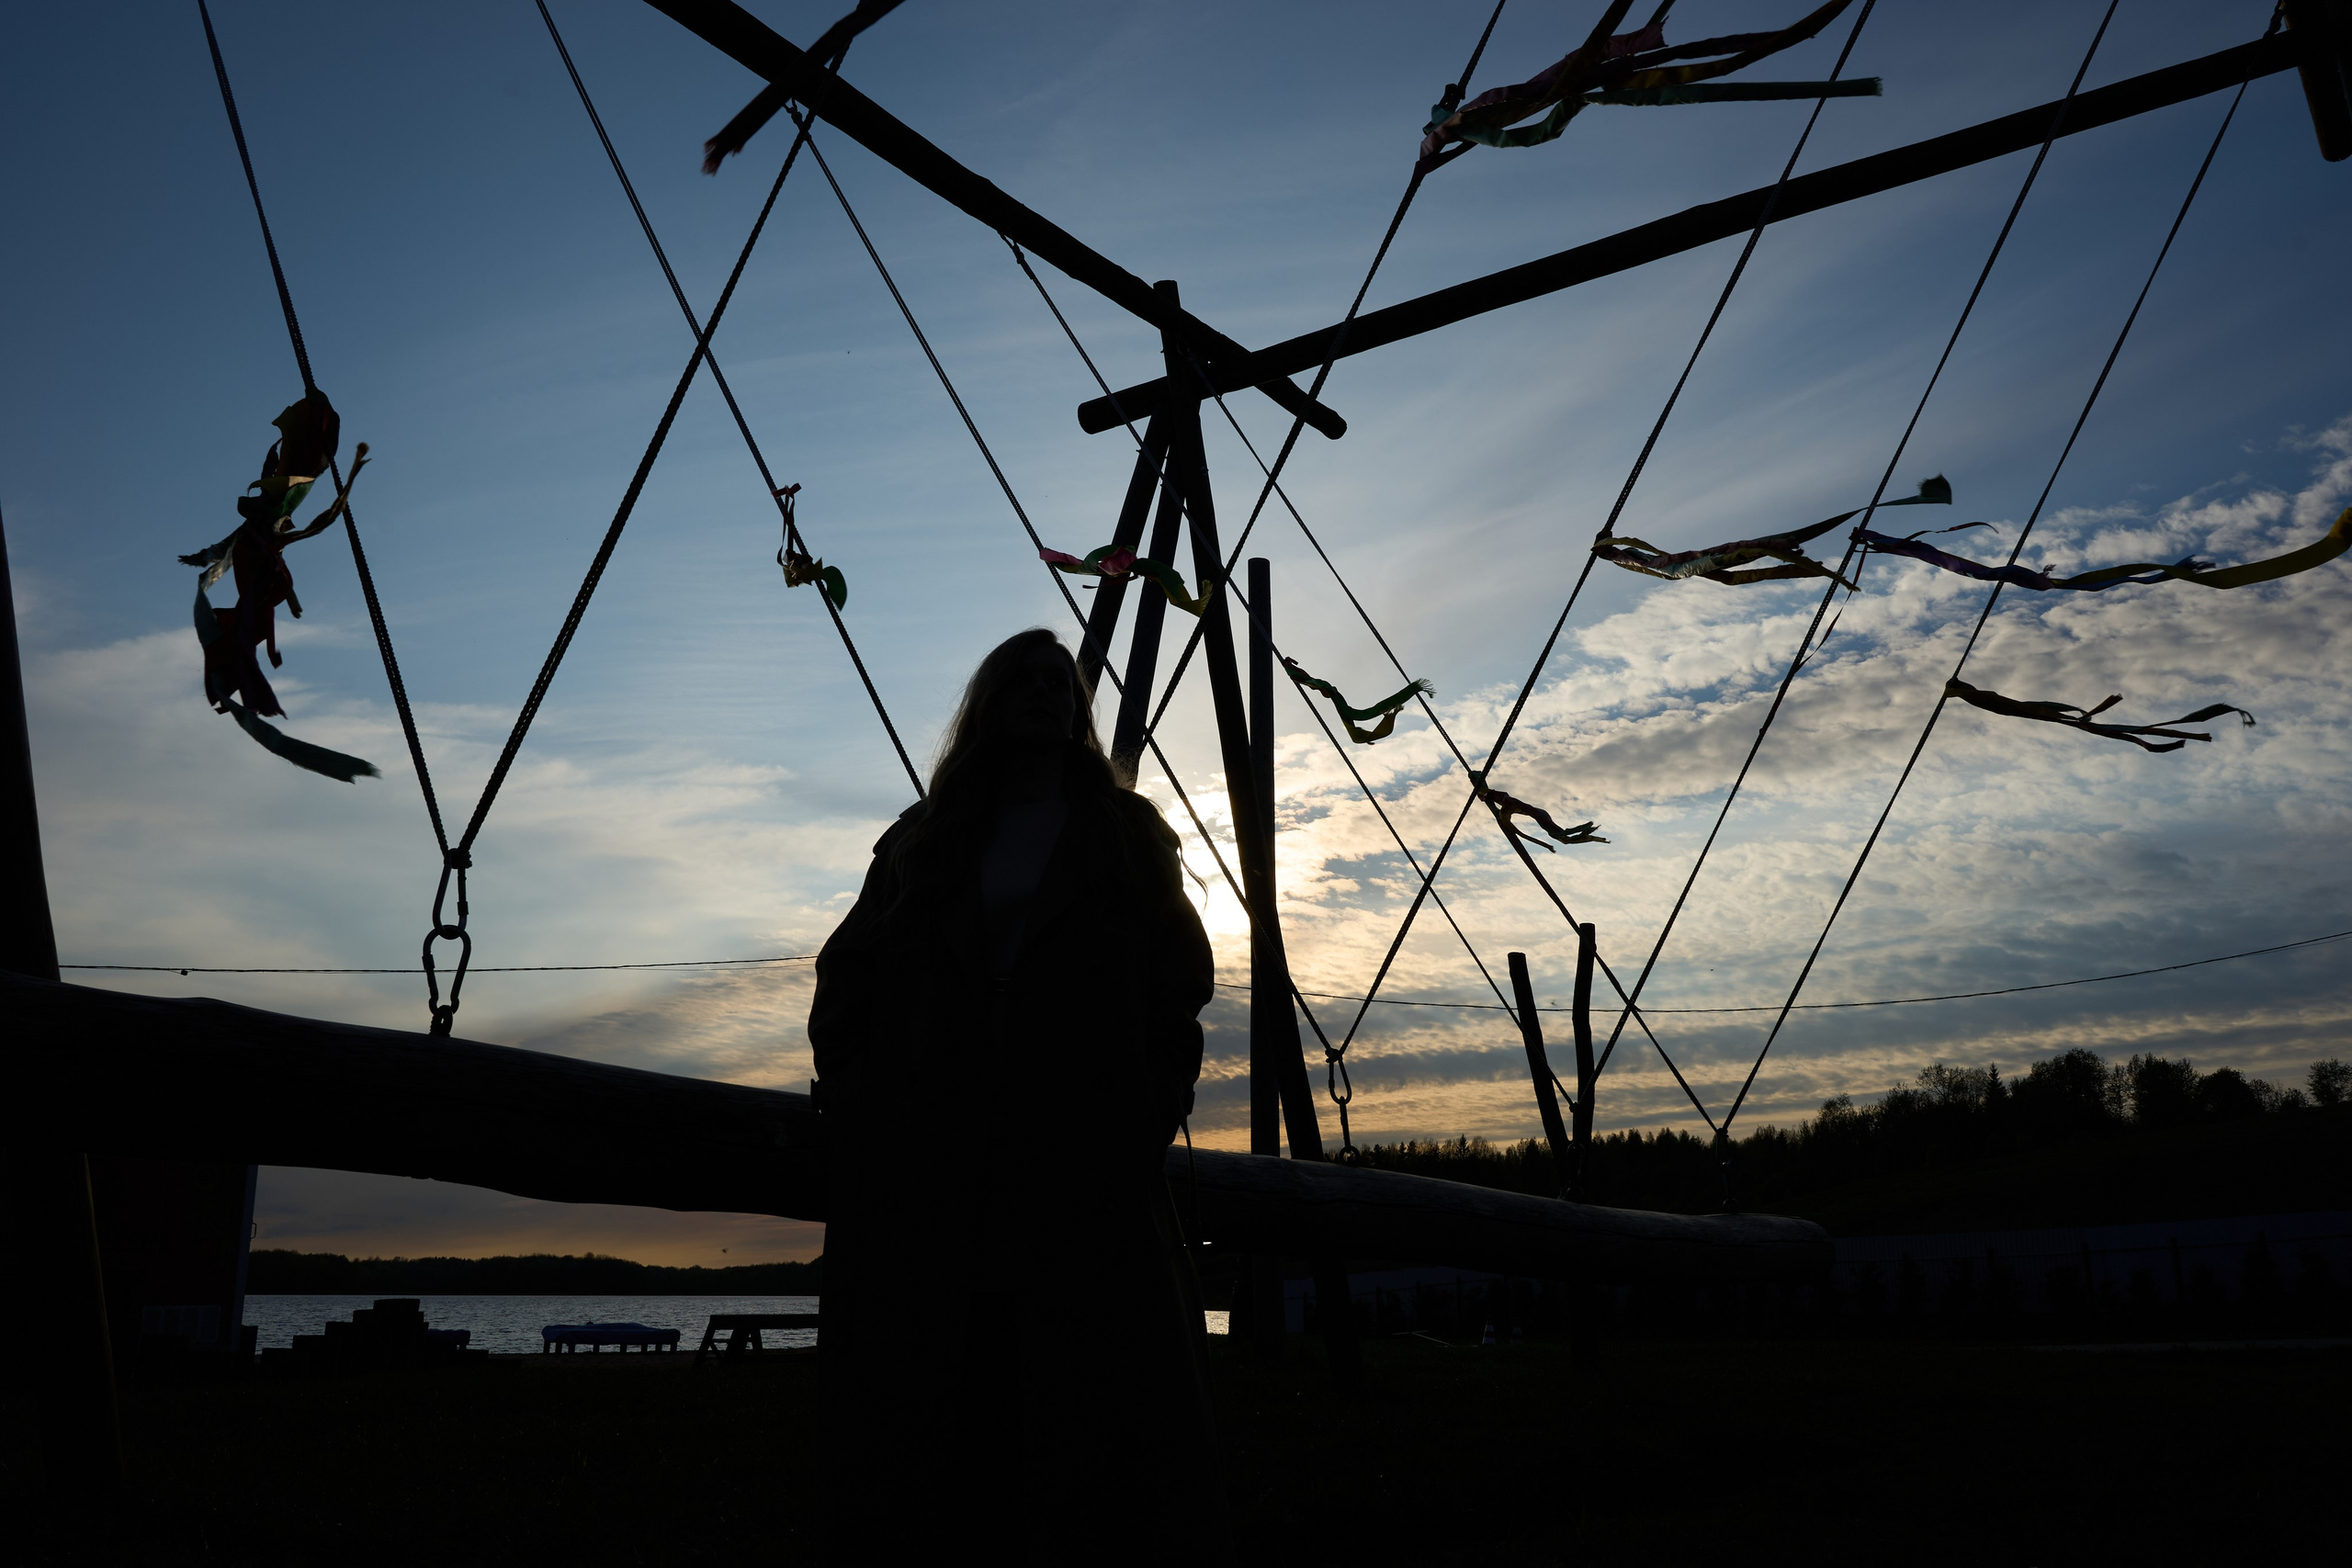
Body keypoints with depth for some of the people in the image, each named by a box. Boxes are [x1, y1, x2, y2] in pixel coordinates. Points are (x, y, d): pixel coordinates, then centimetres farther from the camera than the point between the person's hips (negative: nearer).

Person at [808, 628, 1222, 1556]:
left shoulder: (1124, 834, 14)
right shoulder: (927, 842, 18)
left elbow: (1181, 976, 6)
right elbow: (847, 975, 15)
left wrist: (1152, 1100, -6)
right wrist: (857, 1096, 1)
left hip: (1088, 1157, -2)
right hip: (940, 1156, 2)